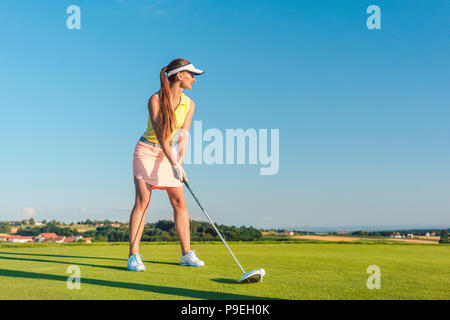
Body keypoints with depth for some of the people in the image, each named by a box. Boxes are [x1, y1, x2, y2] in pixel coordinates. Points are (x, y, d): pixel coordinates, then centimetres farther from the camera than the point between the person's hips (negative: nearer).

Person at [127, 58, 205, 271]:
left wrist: (179, 161, -20)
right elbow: (160, 135, -23)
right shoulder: (156, 99, -16)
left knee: (179, 201, -1)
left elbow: (183, 136, -6)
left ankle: (186, 254, 5)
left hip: (170, 153, 5)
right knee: (142, 201, -12)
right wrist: (174, 164, -31)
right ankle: (134, 256, -9)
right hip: (147, 150, -5)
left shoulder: (189, 104, -2)